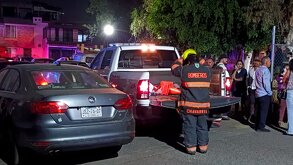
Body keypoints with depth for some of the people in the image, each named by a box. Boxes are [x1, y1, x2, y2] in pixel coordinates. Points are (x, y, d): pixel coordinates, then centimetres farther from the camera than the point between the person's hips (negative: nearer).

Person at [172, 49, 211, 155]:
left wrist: (180, 60, 25)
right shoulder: (207, 70, 1)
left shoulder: (184, 70, -9)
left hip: (188, 105, -3)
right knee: (202, 126, 15)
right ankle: (203, 146, 22)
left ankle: (191, 147, 10)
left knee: (190, 126, 6)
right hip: (203, 104, 3)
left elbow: (174, 68, 10)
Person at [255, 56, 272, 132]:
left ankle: (257, 126, 19)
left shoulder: (258, 70, 12)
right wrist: (269, 92, -8)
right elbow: (266, 83, -20)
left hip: (258, 93, 9)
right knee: (264, 111, -3)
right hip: (265, 94, -9)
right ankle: (261, 127, -2)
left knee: (259, 110, 14)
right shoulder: (265, 70, -14)